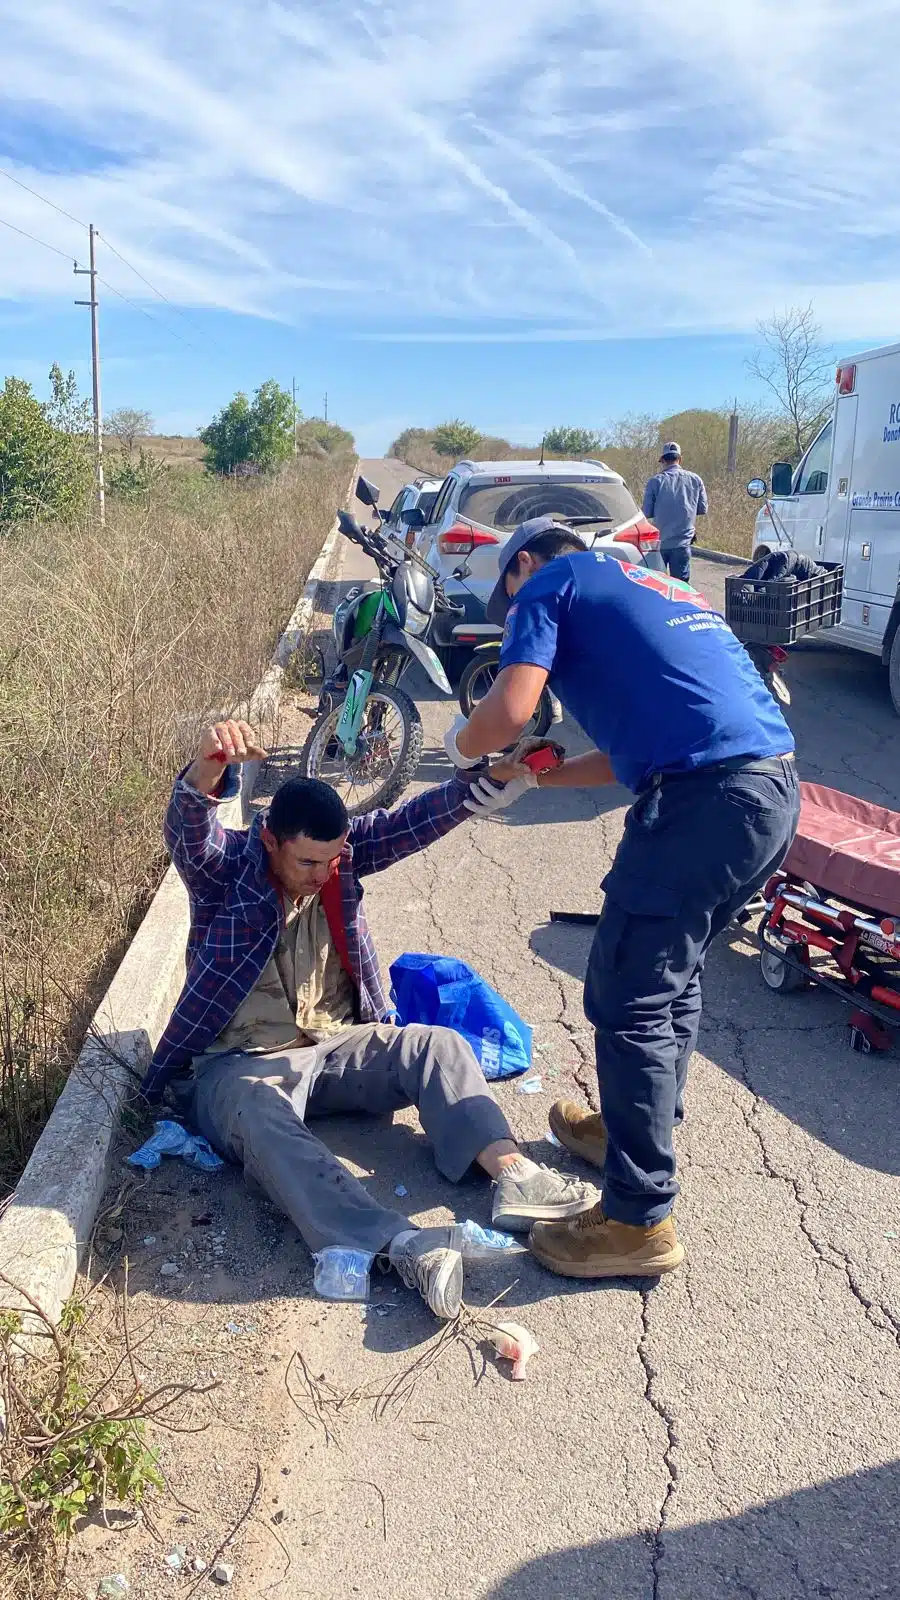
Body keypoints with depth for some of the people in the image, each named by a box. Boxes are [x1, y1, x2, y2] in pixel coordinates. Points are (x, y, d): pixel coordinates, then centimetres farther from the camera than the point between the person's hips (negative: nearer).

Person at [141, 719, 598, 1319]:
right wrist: (209, 767, -56)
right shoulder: (222, 864, -10)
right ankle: (401, 1243, -57)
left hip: (335, 1047, 5)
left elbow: (415, 821, -12)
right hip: (238, 1063, -5)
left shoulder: (342, 849, 0)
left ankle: (513, 1173, -34)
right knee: (258, 1113, -38)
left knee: (438, 1044, -17)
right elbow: (188, 825, -32)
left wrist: (494, 776, -30)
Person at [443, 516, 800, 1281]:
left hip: (706, 799, -9)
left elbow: (509, 709, -9)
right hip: (777, 786, 9)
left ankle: (640, 1221, 10)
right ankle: (642, 1129, 40)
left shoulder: (549, 584, 7)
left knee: (630, 1001, 1)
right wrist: (532, 776, 35)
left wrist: (462, 745, 13)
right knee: (673, 975, 24)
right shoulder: (649, 586, 31)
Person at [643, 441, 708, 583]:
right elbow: (703, 509, 6)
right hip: (682, 543, 1)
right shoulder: (695, 480, -1)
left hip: (660, 543, -1)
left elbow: (647, 512, -4)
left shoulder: (655, 481, -7)